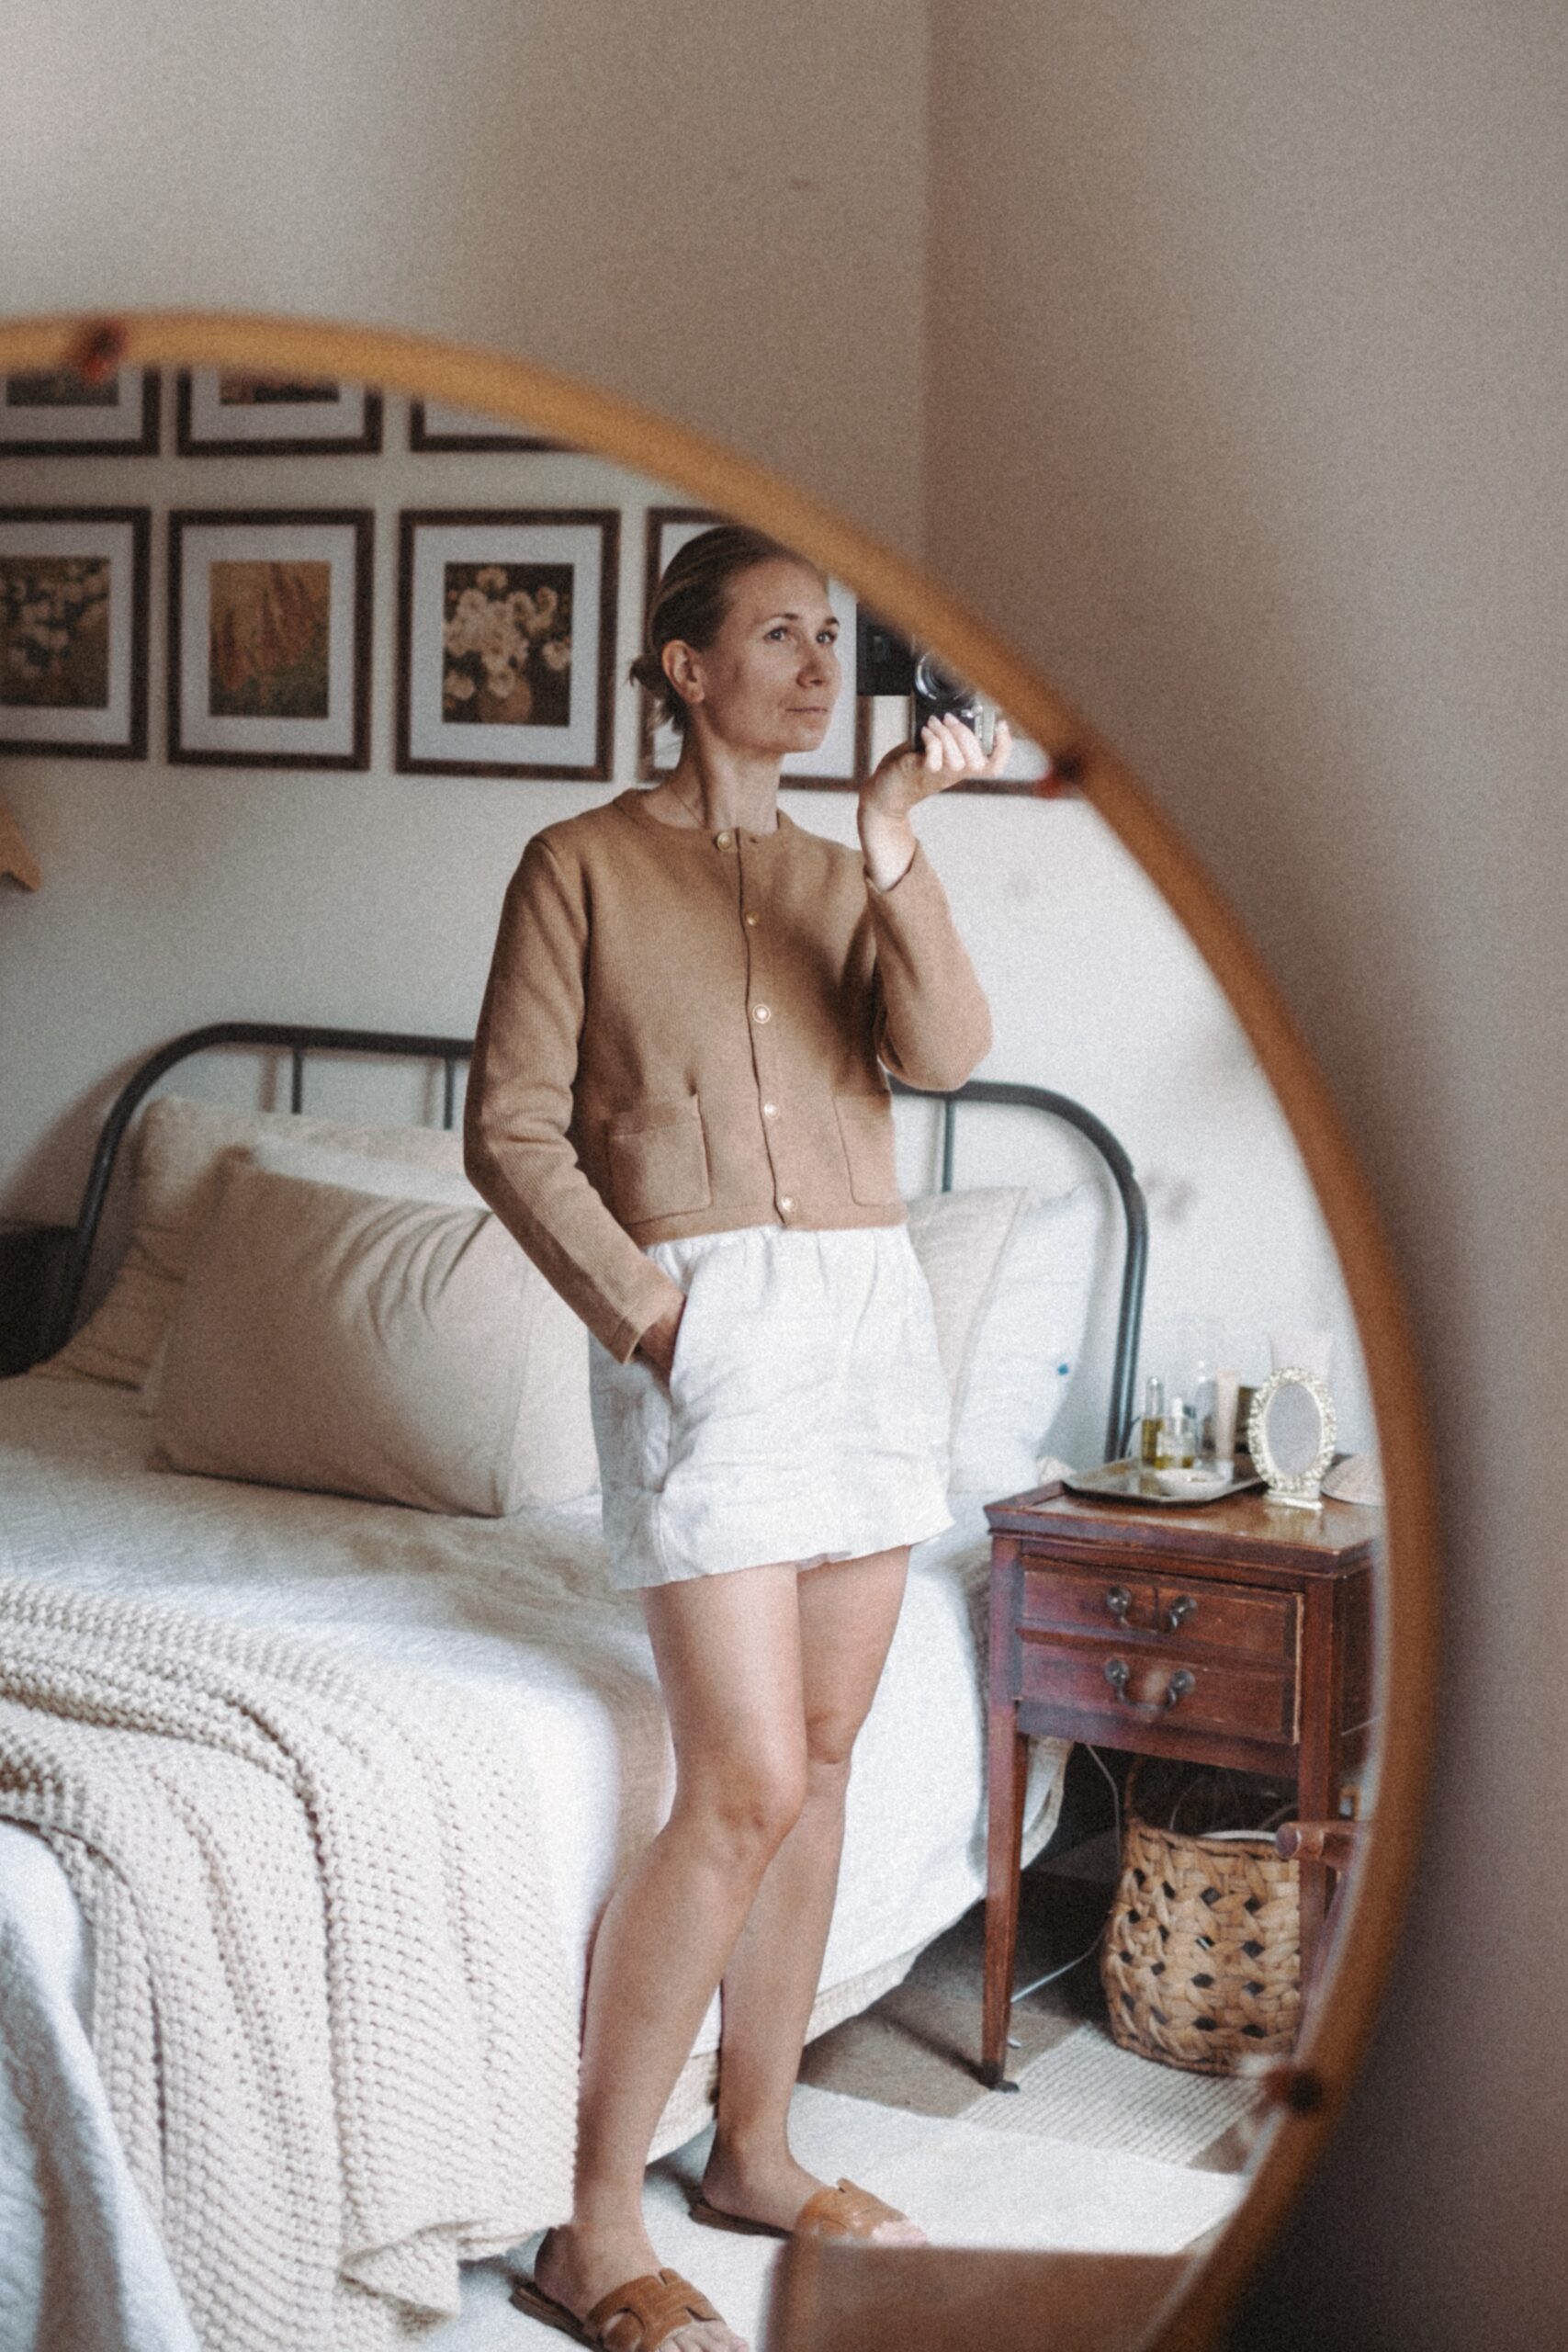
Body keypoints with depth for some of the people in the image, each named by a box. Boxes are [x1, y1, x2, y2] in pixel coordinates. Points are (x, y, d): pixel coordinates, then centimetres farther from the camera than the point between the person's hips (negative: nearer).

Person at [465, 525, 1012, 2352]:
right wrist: (647, 1311, -13)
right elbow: (509, 1129, -4)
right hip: (708, 1324, -6)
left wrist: (895, 855, -17)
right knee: (743, 1789, -13)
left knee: (815, 1765, 10)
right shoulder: (584, 863, 0)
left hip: (872, 1312, 6)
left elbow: (943, 1052, -4)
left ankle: (755, 2151, 24)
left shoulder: (842, 877, 15)